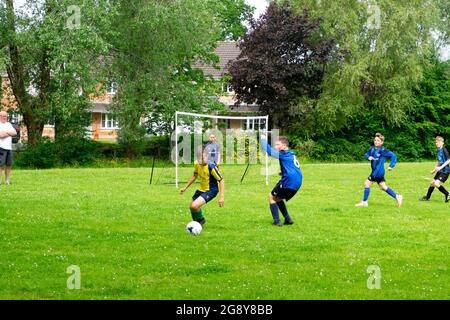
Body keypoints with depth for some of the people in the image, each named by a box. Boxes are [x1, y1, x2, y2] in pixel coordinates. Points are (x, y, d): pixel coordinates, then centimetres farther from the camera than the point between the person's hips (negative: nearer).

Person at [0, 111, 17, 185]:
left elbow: (15, 133, 9)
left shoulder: (8, 124, 20)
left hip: (9, 147, 7)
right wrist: (9, 133, -1)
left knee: (8, 165, 5)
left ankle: (7, 180, 10)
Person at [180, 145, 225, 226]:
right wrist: (185, 187, 15)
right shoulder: (196, 164, -7)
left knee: (194, 206, -23)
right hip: (201, 189, 8)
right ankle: (197, 223, 47)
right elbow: (195, 176, 14)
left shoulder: (211, 167, -28)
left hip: (211, 190, -8)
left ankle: (201, 220, 8)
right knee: (191, 207, 19)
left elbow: (221, 181, -22)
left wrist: (221, 197, -28)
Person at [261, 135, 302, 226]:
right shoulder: (292, 155, 20)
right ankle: (288, 219, 17)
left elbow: (269, 151, -11)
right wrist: (282, 173, 25)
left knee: (272, 197, 6)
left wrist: (263, 139, 0)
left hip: (288, 182, -9)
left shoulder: (284, 154, -6)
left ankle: (277, 221, -3)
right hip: (297, 182, 9)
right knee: (277, 198, 24)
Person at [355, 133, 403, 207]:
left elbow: (393, 156, -11)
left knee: (367, 184, -6)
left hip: (378, 171, -8)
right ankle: (397, 197, 22)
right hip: (375, 171, 8)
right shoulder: (372, 149, 6)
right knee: (383, 187, 14)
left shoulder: (383, 150, -14)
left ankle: (364, 202, 4)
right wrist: (368, 157, -2)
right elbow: (367, 154, 22)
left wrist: (391, 166, -15)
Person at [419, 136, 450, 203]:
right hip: (440, 171, 9)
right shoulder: (439, 150, 11)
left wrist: (441, 167, -25)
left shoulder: (444, 150, -16)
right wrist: (435, 169, 20)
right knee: (433, 183, 15)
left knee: (436, 184, -19)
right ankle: (427, 197, 31)